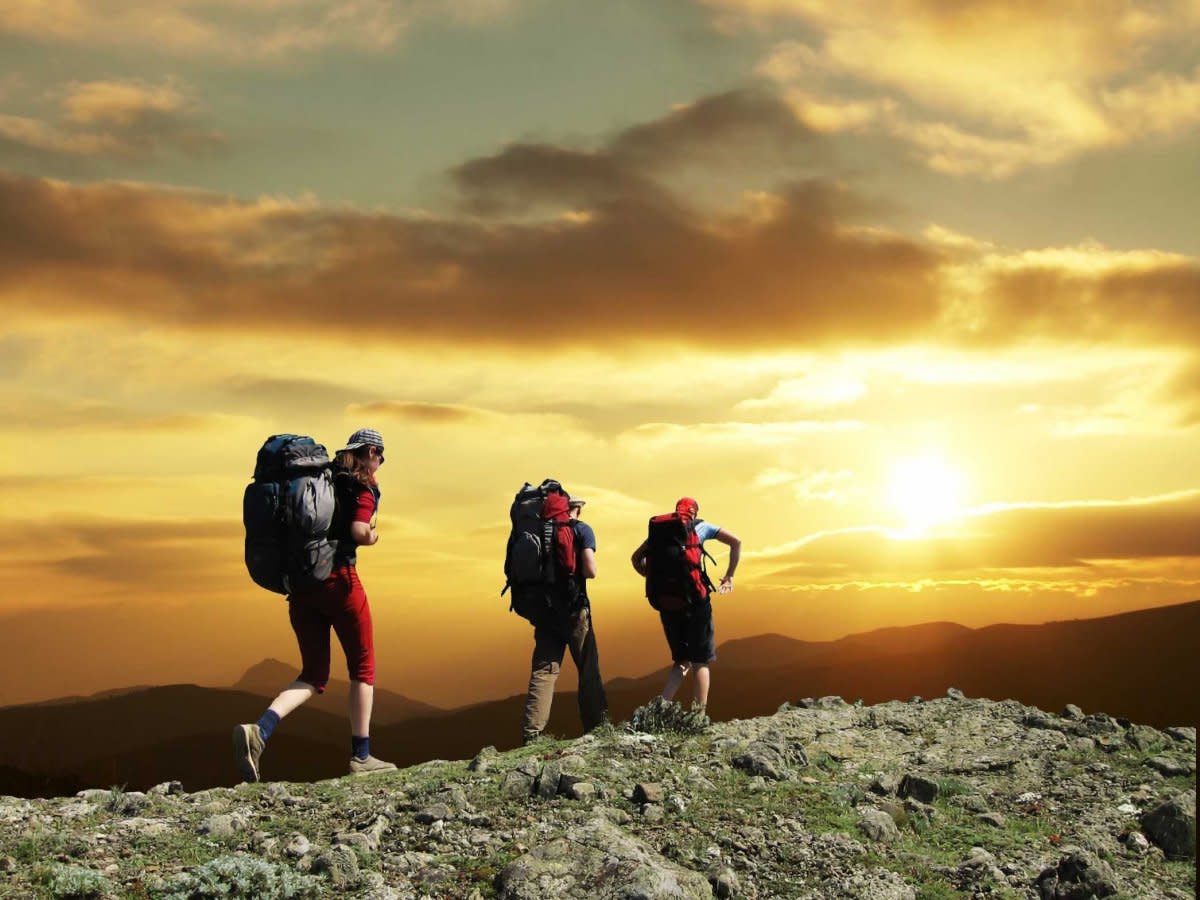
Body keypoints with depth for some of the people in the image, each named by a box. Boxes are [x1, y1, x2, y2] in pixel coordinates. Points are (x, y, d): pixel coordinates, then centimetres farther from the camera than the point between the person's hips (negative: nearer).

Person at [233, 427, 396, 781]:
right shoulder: (364, 487, -1)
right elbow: (358, 531, -16)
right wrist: (372, 537, 3)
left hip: (300, 585, 6)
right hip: (338, 581, -6)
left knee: (313, 675, 10)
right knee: (363, 668, 10)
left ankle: (259, 730, -14)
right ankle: (361, 757, 10)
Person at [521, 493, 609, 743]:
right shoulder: (582, 530, -5)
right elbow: (590, 570, -15)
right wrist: (576, 572, 5)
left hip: (545, 608, 4)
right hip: (573, 609, -4)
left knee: (543, 671, 2)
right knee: (588, 669, 8)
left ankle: (532, 734, -8)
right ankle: (597, 727, 13)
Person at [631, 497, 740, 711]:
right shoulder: (701, 526, 8)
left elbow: (636, 558, 13)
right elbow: (735, 542, 2)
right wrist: (729, 576, 7)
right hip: (695, 599, -3)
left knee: (681, 661, 15)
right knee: (701, 661, 5)